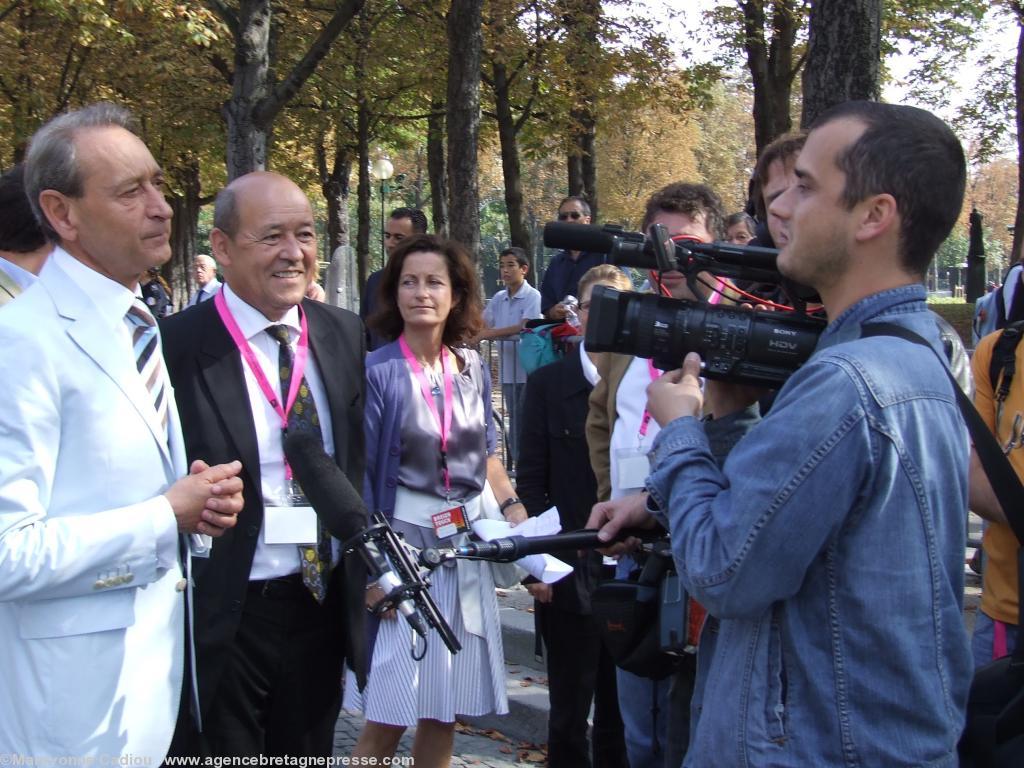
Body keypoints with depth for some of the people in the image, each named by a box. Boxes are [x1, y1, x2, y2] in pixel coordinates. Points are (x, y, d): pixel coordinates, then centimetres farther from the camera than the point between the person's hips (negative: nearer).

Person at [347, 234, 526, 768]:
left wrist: (511, 506, 0)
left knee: (446, 709, 11)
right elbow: (358, 477, -9)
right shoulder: (376, 372, -9)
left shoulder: (472, 369, 6)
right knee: (390, 716, -3)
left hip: (468, 546, 5)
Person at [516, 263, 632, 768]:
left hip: (633, 572, 0)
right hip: (570, 574, 0)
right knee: (569, 711, 11)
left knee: (622, 711, 12)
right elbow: (530, 481, 2)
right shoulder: (548, 383, 3)